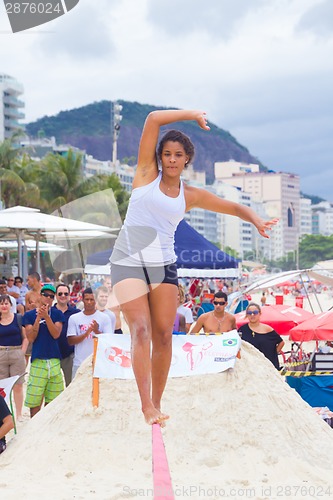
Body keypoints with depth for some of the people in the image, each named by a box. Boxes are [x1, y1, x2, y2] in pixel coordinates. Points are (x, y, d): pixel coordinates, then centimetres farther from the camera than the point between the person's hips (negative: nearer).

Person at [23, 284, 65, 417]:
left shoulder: (57, 314, 6)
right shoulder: (29, 315, 4)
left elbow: (56, 334, -7)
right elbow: (31, 338, -4)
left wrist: (46, 316, -17)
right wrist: (38, 318, -12)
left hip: (54, 361, 2)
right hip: (37, 361, -2)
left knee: (52, 399, 7)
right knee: (35, 400, -3)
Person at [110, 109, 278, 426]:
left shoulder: (190, 195, 9)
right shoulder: (147, 173, 3)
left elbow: (235, 207, 12)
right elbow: (153, 119, -3)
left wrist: (257, 221, -7)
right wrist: (191, 115, 1)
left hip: (163, 265, 3)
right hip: (128, 262, -3)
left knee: (163, 334, -2)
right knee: (141, 330, -14)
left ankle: (157, 403, 8)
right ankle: (146, 406, -18)